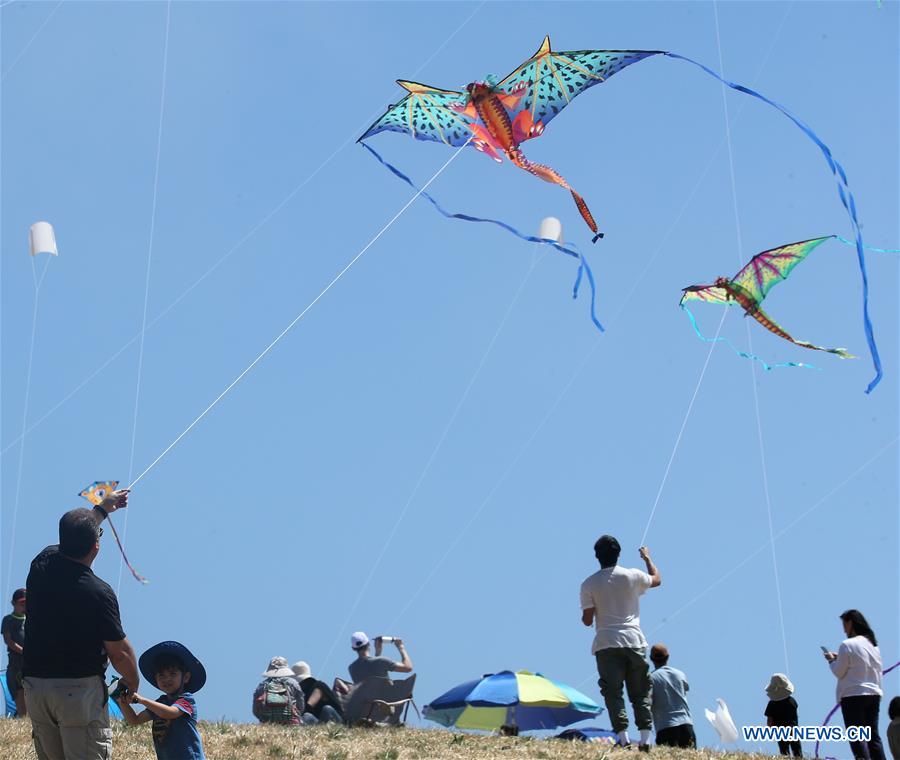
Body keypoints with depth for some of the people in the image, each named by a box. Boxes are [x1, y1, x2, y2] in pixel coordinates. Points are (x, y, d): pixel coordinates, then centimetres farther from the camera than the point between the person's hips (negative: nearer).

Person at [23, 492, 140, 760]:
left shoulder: (41, 566, 0)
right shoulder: (99, 592, -17)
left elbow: (72, 537, 24)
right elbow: (119, 652, -10)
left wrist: (103, 509, 37)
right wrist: (132, 682, 10)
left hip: (35, 685, 6)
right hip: (80, 688, -6)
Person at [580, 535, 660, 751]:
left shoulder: (589, 584, 1)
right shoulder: (633, 576, 4)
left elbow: (587, 620, -1)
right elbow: (657, 579, 25)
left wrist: (585, 616, 22)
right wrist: (647, 558, 40)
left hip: (606, 644, -1)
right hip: (633, 640, 1)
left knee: (612, 692, -3)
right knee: (640, 693, 7)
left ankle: (623, 737, -15)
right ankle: (645, 738, -2)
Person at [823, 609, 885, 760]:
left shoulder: (847, 645, -11)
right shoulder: (873, 644, 12)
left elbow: (839, 672, -8)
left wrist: (831, 660, 10)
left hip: (853, 695, -7)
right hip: (874, 694, 7)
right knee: (873, 735, 9)